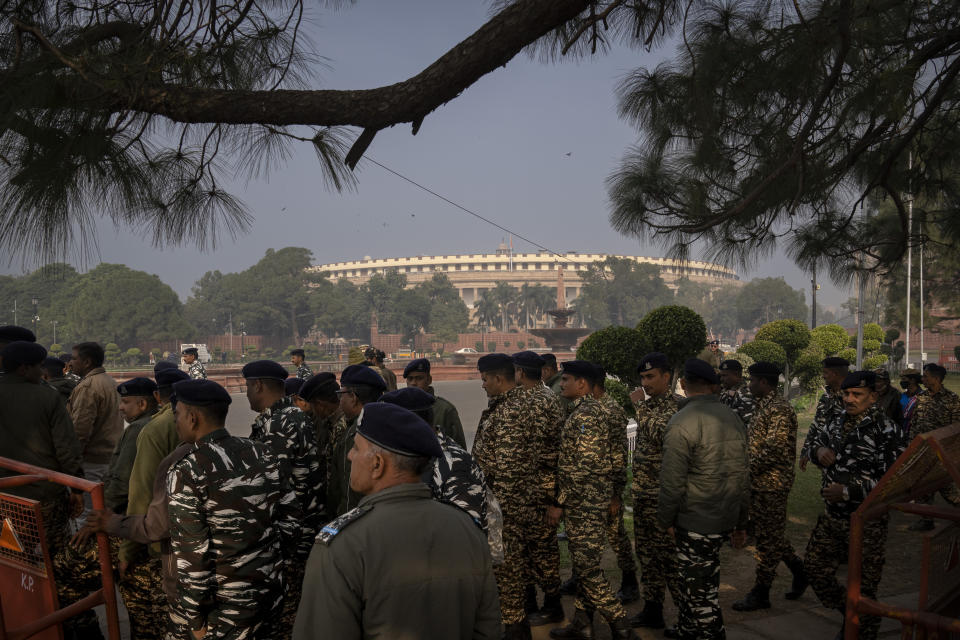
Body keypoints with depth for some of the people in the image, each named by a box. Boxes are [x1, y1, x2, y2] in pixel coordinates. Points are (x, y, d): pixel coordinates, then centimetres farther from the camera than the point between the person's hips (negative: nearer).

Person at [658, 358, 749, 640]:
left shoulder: (682, 422, -17)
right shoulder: (733, 418, 6)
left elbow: (673, 480, -17)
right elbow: (743, 474, 11)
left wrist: (666, 519, -3)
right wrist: (741, 521, 19)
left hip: (696, 521, -8)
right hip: (726, 517, 8)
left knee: (700, 588, 5)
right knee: (692, 578, 22)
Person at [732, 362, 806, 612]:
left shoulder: (779, 409, -18)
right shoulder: (762, 406, 13)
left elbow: (773, 449, -24)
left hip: (772, 483, -9)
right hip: (758, 482, 9)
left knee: (768, 536, 1)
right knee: (767, 532, 17)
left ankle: (761, 593, 9)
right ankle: (798, 569, 34)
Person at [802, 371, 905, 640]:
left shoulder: (886, 430, -17)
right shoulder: (839, 421, 5)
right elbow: (817, 439, 21)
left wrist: (848, 491, -24)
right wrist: (819, 449, -4)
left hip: (866, 523, -7)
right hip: (832, 516, 7)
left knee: (863, 585, 5)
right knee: (815, 566, 16)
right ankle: (849, 614, 39)